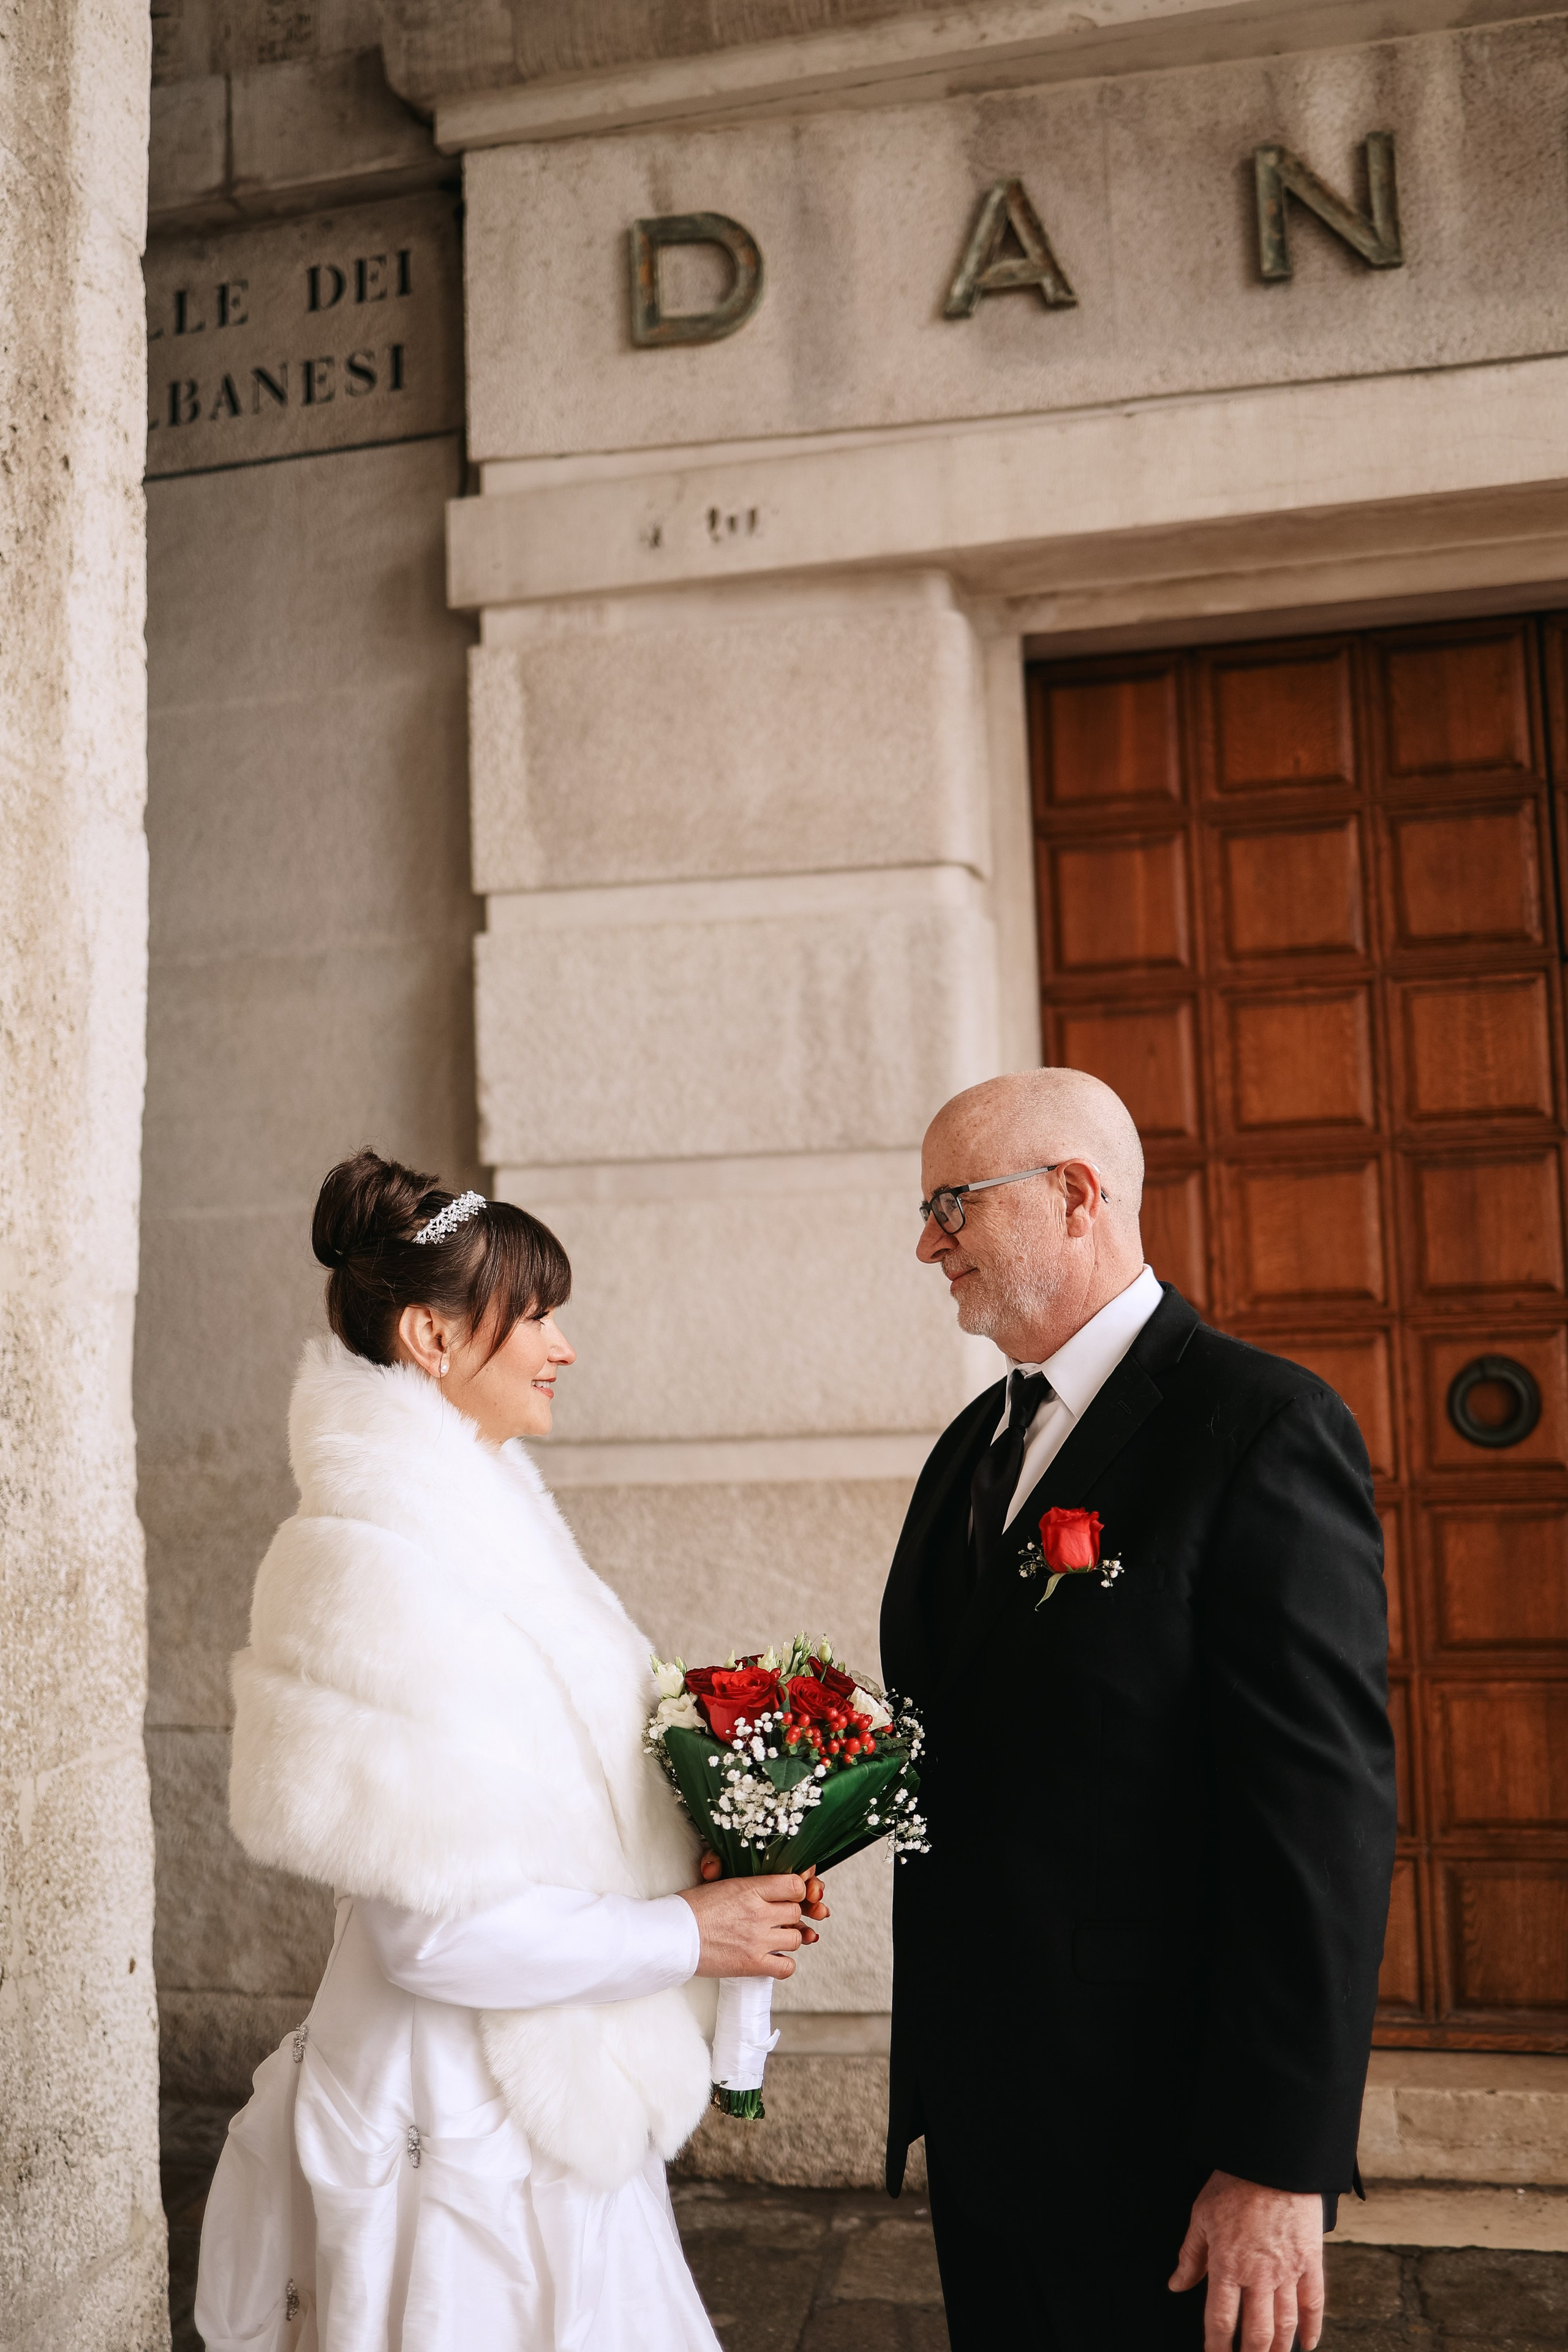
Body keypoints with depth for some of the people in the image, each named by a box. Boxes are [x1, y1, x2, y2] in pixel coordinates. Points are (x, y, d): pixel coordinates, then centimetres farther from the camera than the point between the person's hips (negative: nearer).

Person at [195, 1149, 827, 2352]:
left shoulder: (484, 1513, 5)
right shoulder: (388, 1564, -23)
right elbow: (439, 1928, -23)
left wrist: (697, 1858, 0)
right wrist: (686, 1933, -14)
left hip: (551, 2092, 8)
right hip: (475, 2121, -8)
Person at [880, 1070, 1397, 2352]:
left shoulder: (1263, 1426, -16)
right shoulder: (978, 1439, 9)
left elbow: (1324, 1816, -20)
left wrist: (1280, 2164, -20)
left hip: (1153, 2129, -7)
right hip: (976, 2101, 7)